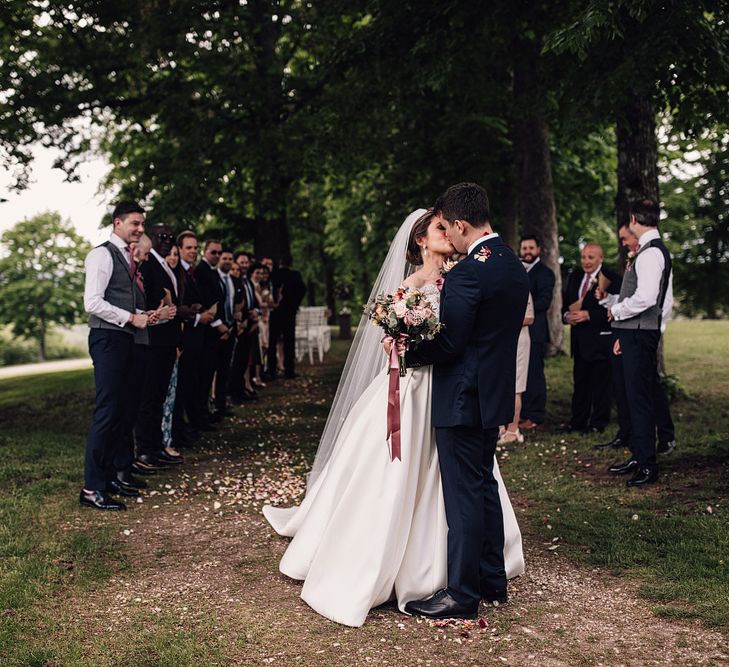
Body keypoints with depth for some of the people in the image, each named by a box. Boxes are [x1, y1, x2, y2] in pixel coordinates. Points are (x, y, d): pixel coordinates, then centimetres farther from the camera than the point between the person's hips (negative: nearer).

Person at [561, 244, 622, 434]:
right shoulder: (575, 276, 12)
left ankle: (598, 423, 11)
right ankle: (578, 421, 23)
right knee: (580, 381, 14)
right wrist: (567, 315, -5)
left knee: (601, 382, 2)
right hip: (580, 339, 7)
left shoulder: (611, 279, -10)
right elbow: (566, 303, 17)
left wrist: (588, 315, -22)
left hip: (601, 339, -7)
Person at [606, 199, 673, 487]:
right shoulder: (649, 250, 16)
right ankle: (638, 457, 24)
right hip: (635, 334, 10)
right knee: (636, 396, 15)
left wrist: (617, 310, -9)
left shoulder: (651, 252, -15)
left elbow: (645, 298, -26)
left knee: (641, 398, -6)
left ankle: (648, 465, 0)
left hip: (641, 336, -10)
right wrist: (624, 333, 19)